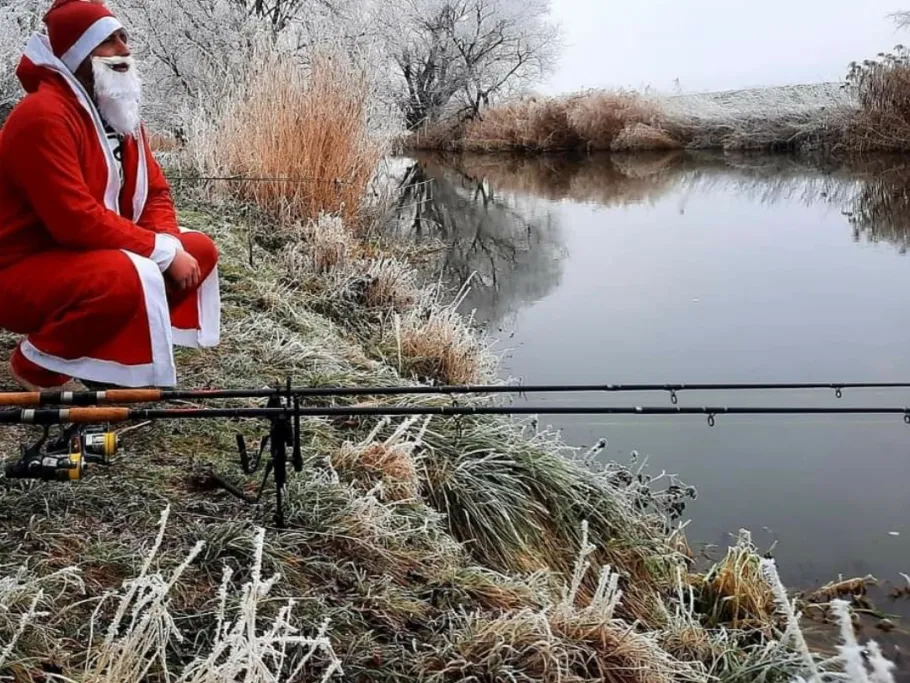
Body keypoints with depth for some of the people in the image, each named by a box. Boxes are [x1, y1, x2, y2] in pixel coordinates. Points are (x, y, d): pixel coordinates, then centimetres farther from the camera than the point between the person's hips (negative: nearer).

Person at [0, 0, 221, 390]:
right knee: (128, 276, -36)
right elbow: (76, 221, -30)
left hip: (91, 258, 9)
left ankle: (112, 344, 2)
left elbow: (154, 193, 8)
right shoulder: (44, 116, -23)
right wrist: (164, 251, -24)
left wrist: (171, 244, -13)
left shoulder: (119, 112, 6)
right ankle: (37, 364, -10)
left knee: (199, 251, 2)